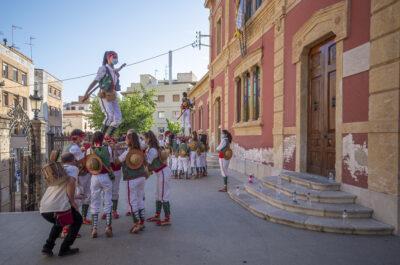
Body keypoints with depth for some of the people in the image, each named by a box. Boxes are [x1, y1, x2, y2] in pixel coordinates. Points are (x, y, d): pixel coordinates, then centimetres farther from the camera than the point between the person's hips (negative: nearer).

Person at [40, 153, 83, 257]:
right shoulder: (73, 168, 6)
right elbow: (70, 182, -15)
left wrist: (70, 198, 45)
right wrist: (72, 201, -5)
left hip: (43, 209, 7)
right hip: (59, 207, -7)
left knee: (59, 223, 37)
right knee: (77, 220, 22)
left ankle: (47, 247, 23)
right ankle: (64, 249, 18)